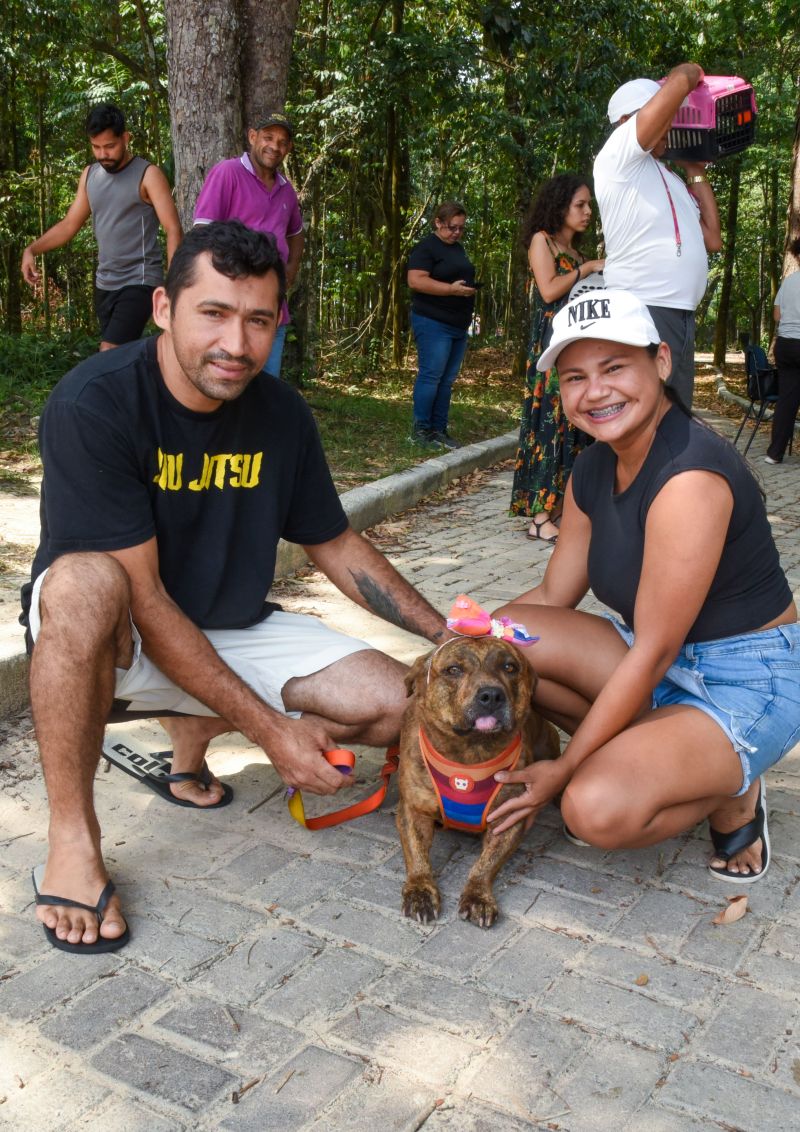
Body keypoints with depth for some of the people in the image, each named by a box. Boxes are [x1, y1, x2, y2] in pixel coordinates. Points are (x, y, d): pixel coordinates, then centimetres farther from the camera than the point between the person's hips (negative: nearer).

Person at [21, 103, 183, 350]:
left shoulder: (148, 175, -8)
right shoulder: (89, 175, 12)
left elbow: (173, 229, -13)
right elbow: (70, 223, 16)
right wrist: (31, 250, 2)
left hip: (139, 283, -7)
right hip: (104, 284, 7)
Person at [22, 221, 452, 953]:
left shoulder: (281, 413, -5)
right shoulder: (94, 405, -23)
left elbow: (335, 545, 8)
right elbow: (141, 599, -26)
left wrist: (447, 636, -1)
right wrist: (272, 728, -27)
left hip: (232, 631, 6)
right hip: (112, 638, -5)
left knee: (391, 703, -12)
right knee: (85, 582, -40)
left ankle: (193, 732, 11)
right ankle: (72, 839, -20)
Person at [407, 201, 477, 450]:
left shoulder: (458, 248, 18)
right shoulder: (426, 247, -8)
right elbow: (415, 280, -19)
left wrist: (471, 288, 10)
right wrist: (452, 289, -23)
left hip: (459, 326, 8)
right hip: (433, 324, -8)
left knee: (447, 380, 8)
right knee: (431, 376, -7)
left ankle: (439, 430, 14)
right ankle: (420, 430, 0)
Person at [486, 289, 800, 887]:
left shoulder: (691, 475, -27)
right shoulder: (594, 467, 0)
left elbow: (652, 654, -25)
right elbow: (552, 597, 5)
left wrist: (564, 770, -19)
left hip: (750, 684, -8)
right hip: (659, 658, 8)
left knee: (599, 808, -31)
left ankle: (730, 795, 1)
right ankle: (648, 749, 4)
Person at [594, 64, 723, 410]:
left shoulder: (671, 180, 22)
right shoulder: (619, 155, -2)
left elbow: (712, 239, 18)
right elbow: (679, 81, -10)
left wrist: (697, 173, 22)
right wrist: (693, 74, 13)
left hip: (681, 316, 9)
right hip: (642, 313, -9)